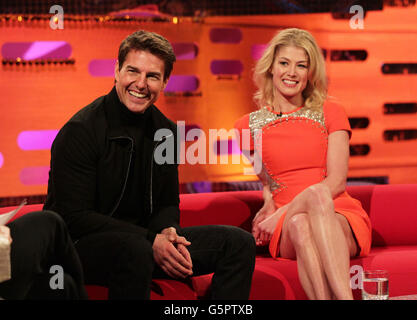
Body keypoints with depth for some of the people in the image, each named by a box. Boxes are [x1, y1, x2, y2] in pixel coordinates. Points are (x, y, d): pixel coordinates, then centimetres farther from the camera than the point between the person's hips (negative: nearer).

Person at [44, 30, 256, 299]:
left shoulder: (165, 131, 7)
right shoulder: (80, 131, -14)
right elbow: (74, 217, -18)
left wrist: (167, 232, -11)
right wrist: (151, 242, -24)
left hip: (144, 240, 7)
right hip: (82, 245, -7)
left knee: (238, 242, -4)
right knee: (135, 250, -40)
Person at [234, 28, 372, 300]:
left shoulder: (330, 113, 9)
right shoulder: (249, 126, 13)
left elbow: (337, 181, -2)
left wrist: (280, 215, -11)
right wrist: (269, 204, 8)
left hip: (341, 219, 0)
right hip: (285, 231, 1)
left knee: (316, 194, -38)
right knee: (300, 224, -38)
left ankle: (342, 294, -50)